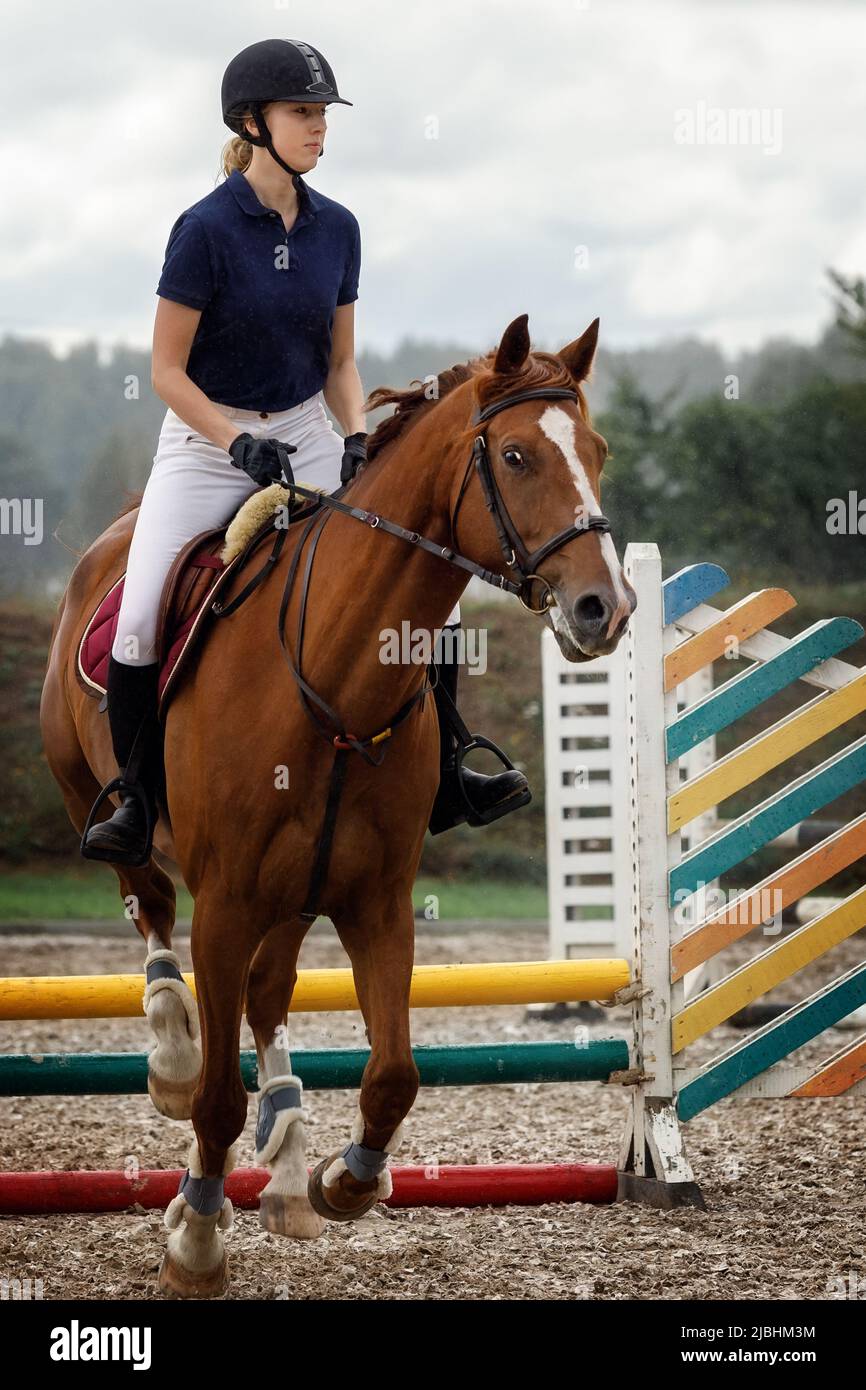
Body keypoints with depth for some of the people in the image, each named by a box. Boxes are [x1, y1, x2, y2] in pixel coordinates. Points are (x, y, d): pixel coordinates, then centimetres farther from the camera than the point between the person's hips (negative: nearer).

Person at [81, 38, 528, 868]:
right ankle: (136, 801, 0)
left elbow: (339, 363, 10)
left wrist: (356, 438, -8)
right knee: (139, 622, -19)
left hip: (307, 438, 5)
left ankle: (442, 782, 5)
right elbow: (168, 371, -11)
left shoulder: (336, 229, 2)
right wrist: (242, 446, -21)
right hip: (206, 442, -5)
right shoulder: (207, 229, -14)